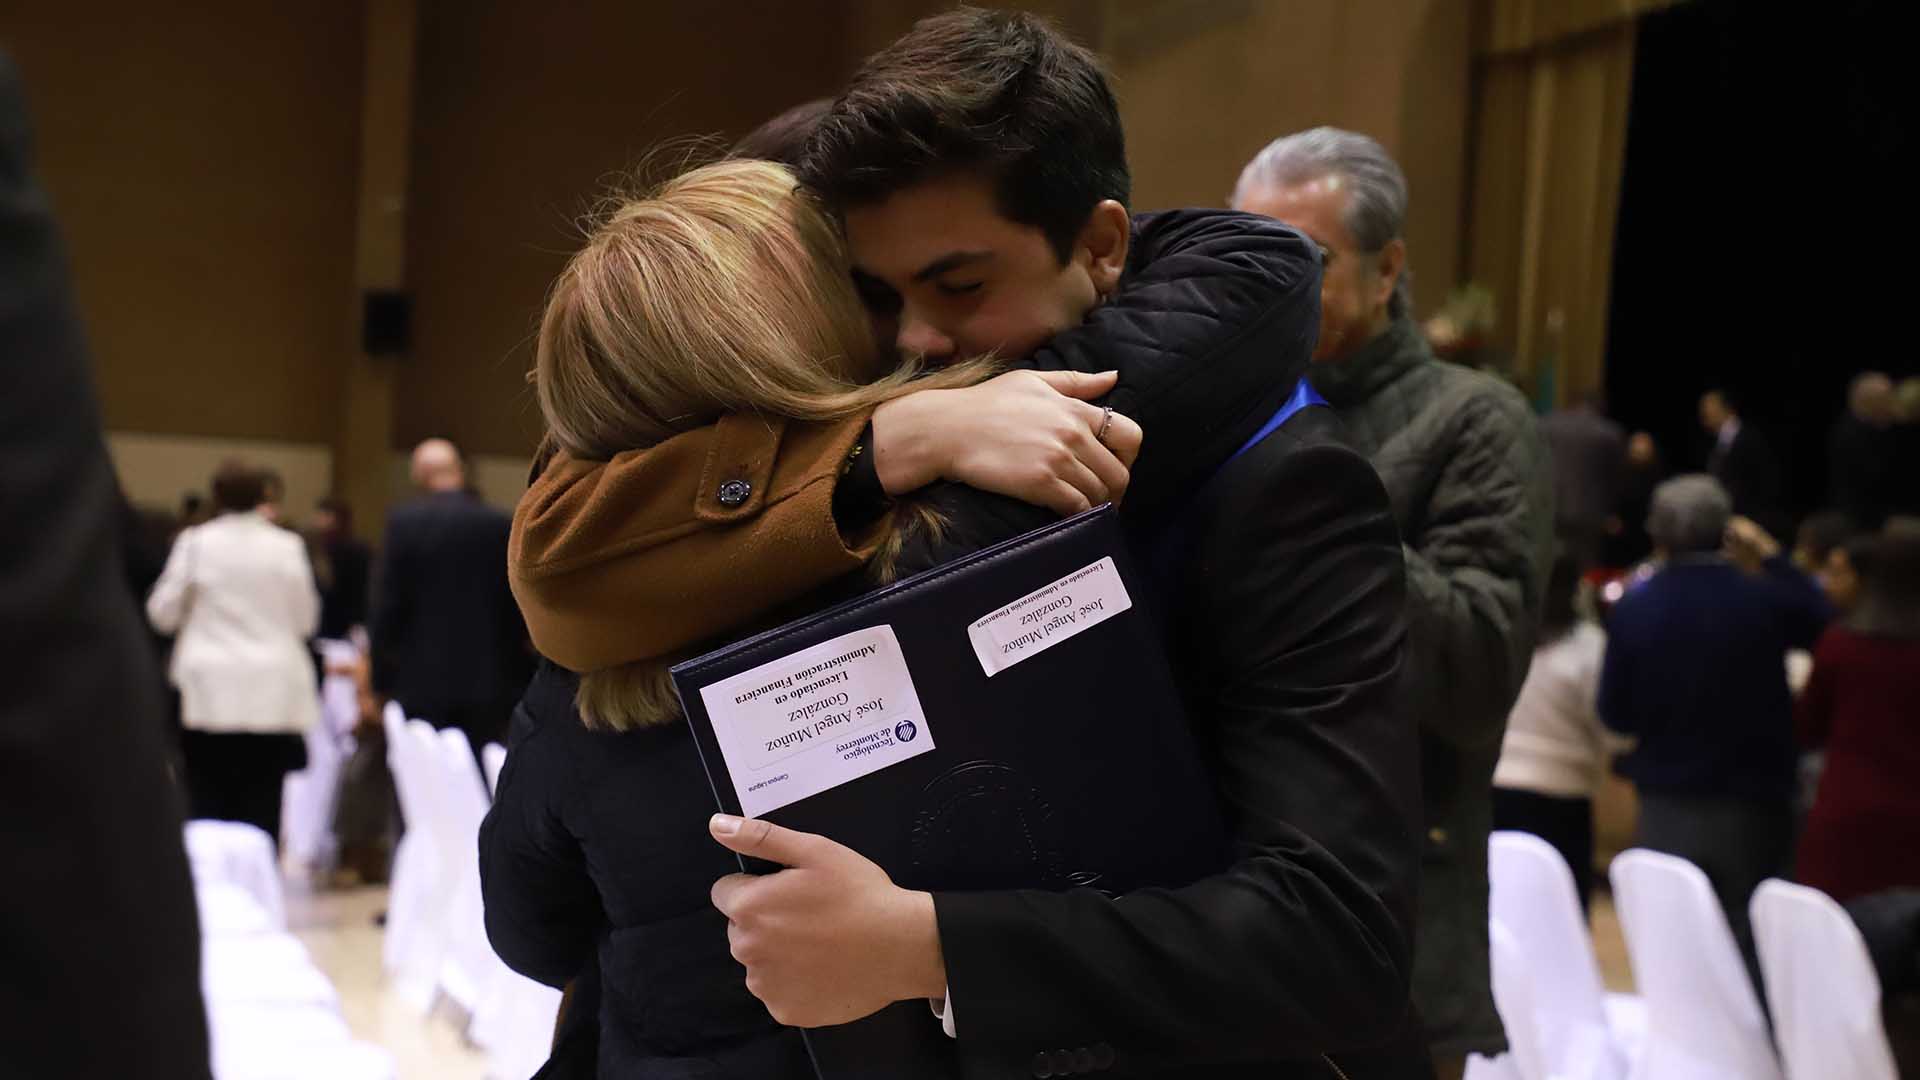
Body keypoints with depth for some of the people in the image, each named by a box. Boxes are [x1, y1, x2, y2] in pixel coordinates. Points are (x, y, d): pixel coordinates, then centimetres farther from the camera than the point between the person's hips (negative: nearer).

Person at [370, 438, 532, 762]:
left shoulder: (403, 521, -5)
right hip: (487, 683, 2)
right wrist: (516, 679, 13)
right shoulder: (500, 525, 0)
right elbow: (516, 612, 4)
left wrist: (380, 680, 3)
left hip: (423, 683, -1)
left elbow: (386, 605, -4)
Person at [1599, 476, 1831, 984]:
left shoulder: (1633, 608, -9)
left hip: (1666, 809, 1)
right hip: (1752, 808, -1)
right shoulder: (1763, 599, -12)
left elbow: (1614, 714, -2)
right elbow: (1827, 625, 11)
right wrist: (1773, 559, 15)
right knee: (1750, 952, 8)